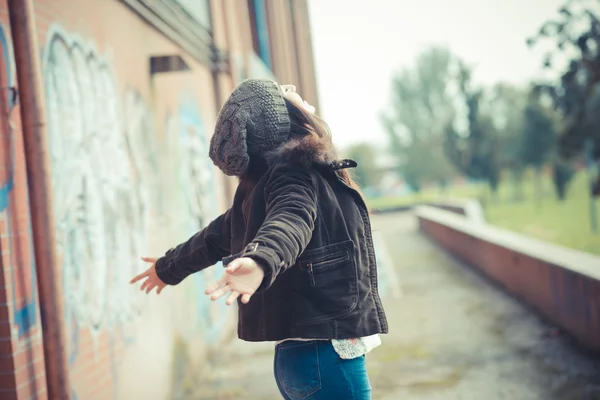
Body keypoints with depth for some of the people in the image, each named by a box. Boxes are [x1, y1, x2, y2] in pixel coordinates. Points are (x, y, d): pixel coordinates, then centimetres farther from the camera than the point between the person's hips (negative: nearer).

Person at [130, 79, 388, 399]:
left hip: (298, 354, 9)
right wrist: (260, 261, -55)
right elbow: (287, 223, -32)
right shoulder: (297, 171, -11)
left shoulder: (264, 183, 14)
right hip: (325, 353, -9)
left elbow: (215, 237, 28)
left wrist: (168, 267, 45)